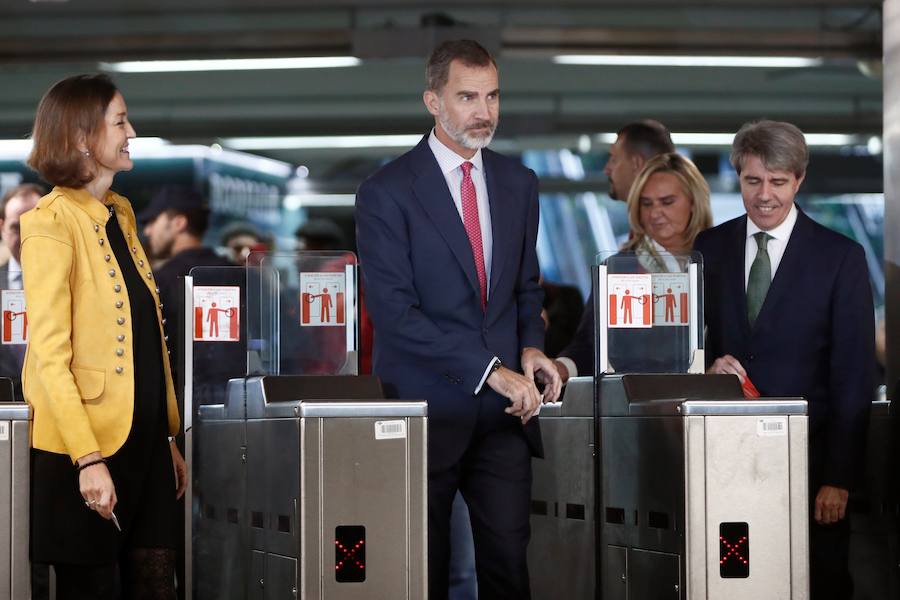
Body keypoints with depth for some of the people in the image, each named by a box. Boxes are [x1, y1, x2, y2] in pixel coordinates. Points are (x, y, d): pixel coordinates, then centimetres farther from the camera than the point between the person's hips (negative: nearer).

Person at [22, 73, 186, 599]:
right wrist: (88, 458, -22)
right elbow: (50, 355, -16)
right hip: (86, 442, -7)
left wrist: (167, 437, 13)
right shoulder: (52, 224, -11)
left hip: (142, 437, 7)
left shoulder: (121, 213, 13)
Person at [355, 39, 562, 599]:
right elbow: (394, 312, -14)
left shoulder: (519, 184, 11)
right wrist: (491, 369, -18)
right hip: (426, 407, -4)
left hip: (503, 410, 4)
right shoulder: (387, 192, -7)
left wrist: (530, 347, 0)